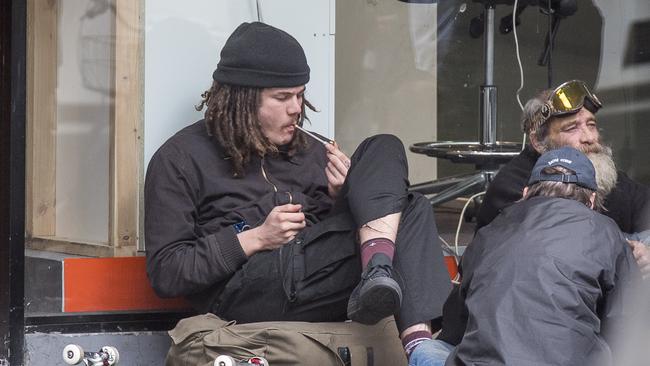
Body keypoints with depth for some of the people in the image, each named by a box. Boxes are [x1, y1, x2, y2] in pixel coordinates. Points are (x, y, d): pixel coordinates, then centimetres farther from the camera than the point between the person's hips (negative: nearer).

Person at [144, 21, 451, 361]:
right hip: (248, 288, -7)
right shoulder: (181, 159, 6)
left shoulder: (307, 149, 24)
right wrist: (255, 239, -9)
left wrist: (341, 197, 5)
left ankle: (418, 340, -30)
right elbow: (164, 273, -1)